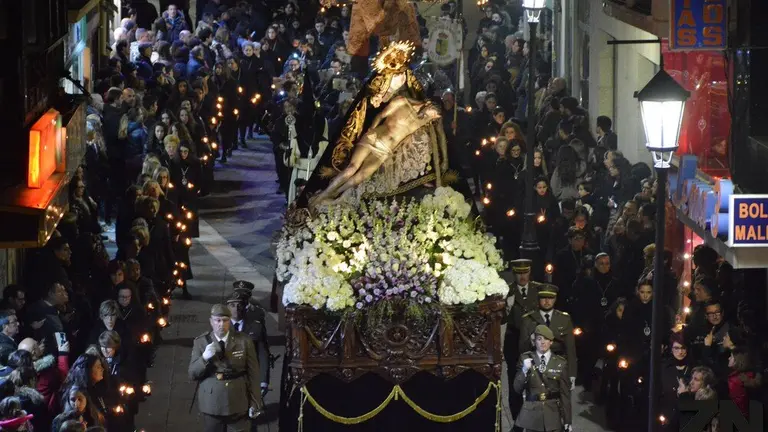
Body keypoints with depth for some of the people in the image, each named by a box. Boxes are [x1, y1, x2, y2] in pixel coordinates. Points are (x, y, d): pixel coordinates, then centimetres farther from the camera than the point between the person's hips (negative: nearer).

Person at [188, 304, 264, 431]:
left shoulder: (244, 341, -2)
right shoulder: (201, 342, -1)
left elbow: (253, 374, 1)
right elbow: (192, 374, -2)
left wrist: (255, 403, 0)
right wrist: (205, 358, -20)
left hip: (238, 405, 0)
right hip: (211, 405, 0)